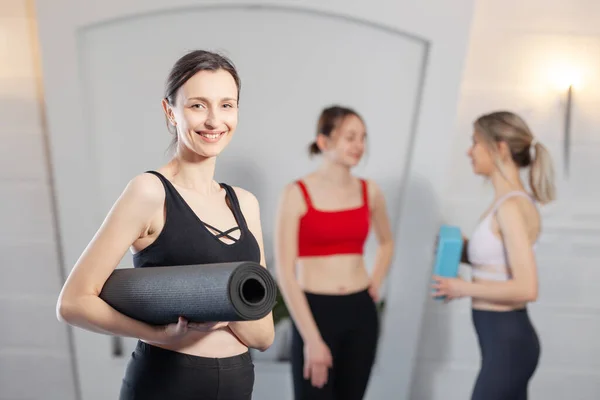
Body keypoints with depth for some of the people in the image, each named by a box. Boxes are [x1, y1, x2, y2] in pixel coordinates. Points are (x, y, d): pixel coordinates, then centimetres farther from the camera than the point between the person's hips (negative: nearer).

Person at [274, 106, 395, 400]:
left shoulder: (369, 191, 5)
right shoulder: (297, 194, -9)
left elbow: (386, 242, 25)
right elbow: (285, 272, -12)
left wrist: (375, 285, 9)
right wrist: (312, 339, -15)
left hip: (361, 313, 5)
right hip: (315, 311, -4)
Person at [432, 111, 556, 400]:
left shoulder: (511, 206, -19)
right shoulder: (511, 201, 9)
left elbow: (526, 288, -25)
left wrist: (464, 288, -15)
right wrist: (463, 251, 4)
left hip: (507, 342, -9)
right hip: (505, 339, 9)